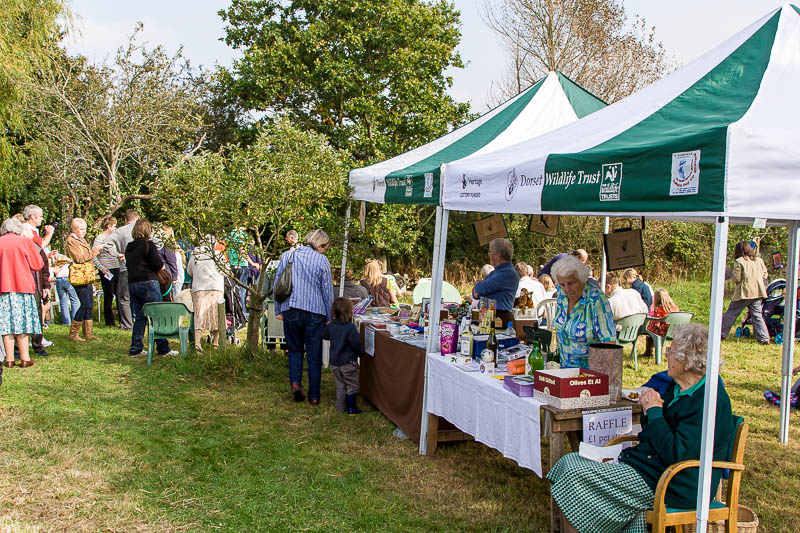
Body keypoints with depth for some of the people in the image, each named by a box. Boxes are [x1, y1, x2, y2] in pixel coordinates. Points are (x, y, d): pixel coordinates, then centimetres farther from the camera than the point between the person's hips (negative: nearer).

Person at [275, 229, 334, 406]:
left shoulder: (287, 256, 6)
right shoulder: (322, 260, -2)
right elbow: (327, 291, -1)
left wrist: (278, 310, 15)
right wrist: (329, 317, 7)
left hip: (291, 310, 2)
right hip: (315, 312, -2)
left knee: (295, 349, 19)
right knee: (314, 355, 6)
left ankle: (295, 382, -2)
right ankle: (314, 396, 10)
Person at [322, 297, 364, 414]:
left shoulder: (330, 326, -2)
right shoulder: (350, 327, -20)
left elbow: (324, 336, 16)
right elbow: (356, 344, -17)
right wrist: (361, 352, 2)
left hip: (334, 362, 6)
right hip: (348, 362, -6)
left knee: (340, 386, 18)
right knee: (351, 386, 8)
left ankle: (341, 407, 25)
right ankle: (351, 409, 11)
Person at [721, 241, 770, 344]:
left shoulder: (739, 262, -9)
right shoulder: (759, 260, 8)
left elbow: (736, 278, -12)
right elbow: (765, 275, 12)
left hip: (744, 292, -5)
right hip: (758, 292, 5)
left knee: (731, 313, 5)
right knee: (757, 315, 8)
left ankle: (721, 333, 11)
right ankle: (764, 338, 1)